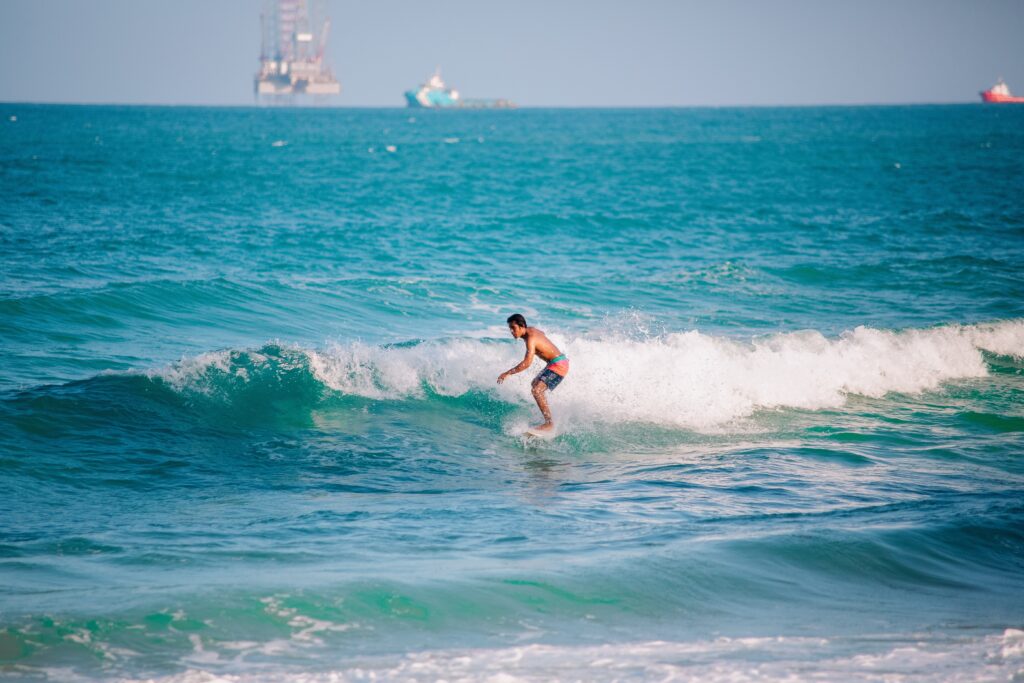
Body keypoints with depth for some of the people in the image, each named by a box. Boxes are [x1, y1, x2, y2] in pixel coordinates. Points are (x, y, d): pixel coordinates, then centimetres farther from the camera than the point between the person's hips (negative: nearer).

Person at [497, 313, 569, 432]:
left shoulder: (531, 338, -25)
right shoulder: (531, 330, 4)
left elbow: (527, 363, -35)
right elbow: (542, 333, 28)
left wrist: (507, 373, -36)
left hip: (558, 365, -11)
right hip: (555, 363, 11)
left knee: (537, 390, -22)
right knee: (534, 384, 27)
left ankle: (549, 423, -22)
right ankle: (548, 417, 37)